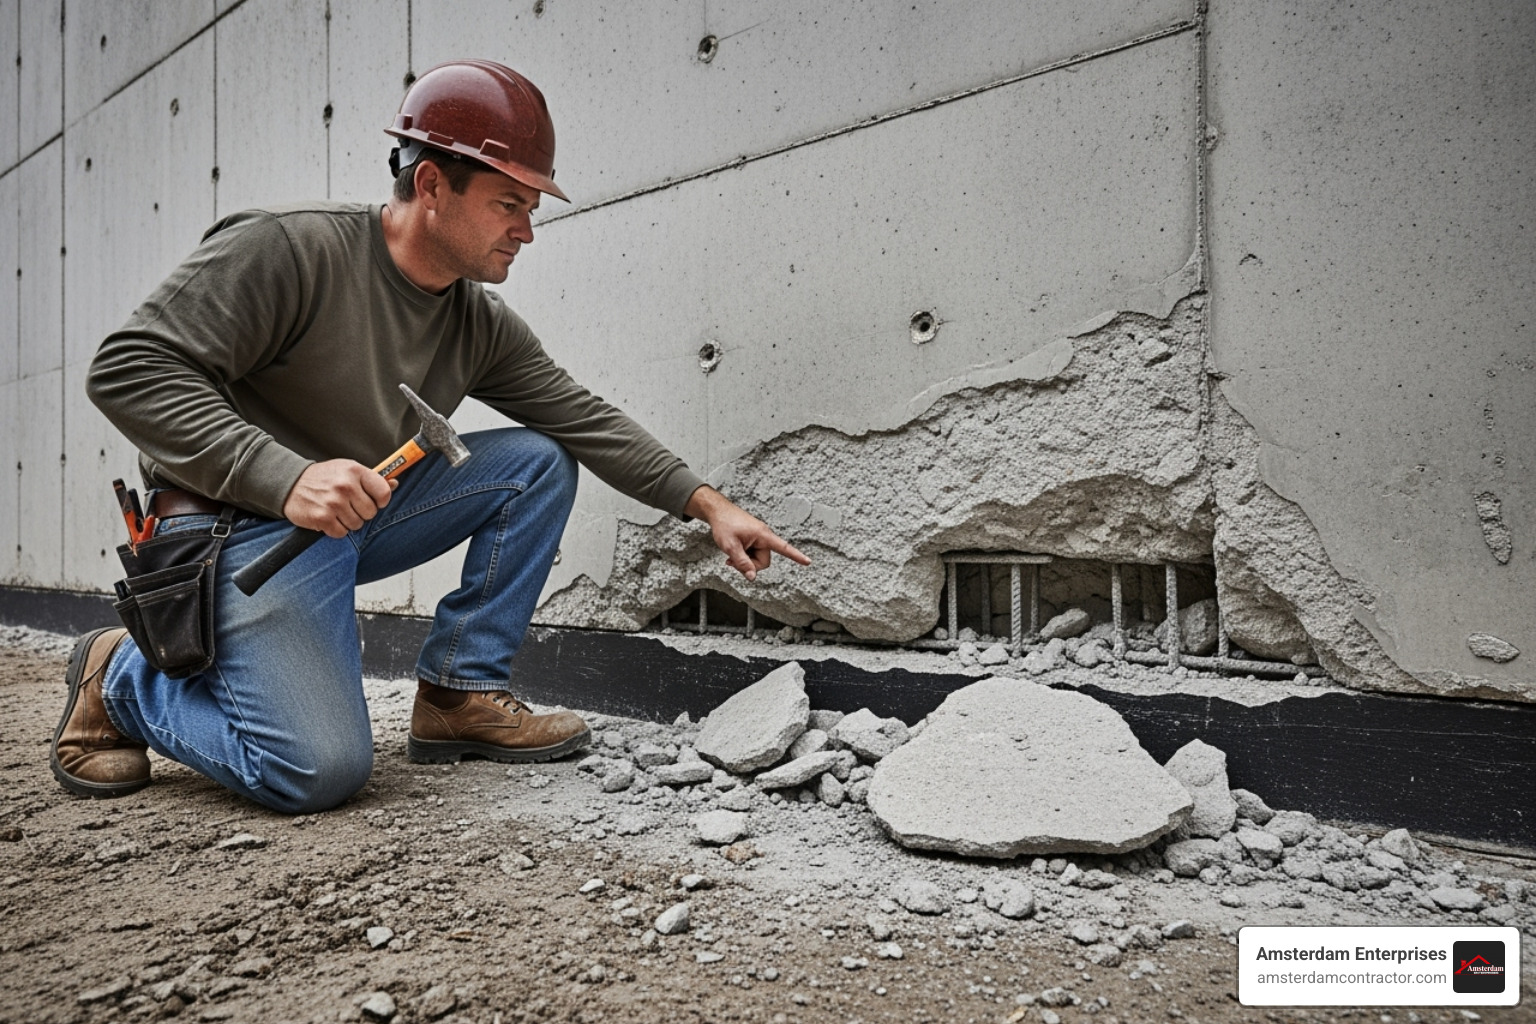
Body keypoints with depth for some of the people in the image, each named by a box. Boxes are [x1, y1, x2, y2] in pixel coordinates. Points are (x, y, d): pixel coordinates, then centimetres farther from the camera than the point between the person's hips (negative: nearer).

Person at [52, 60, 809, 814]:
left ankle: (458, 695, -2)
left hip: (365, 516, 7)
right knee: (320, 771, -21)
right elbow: (129, 369, -21)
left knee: (538, 462, -6)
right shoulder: (286, 247, -18)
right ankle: (124, 677, 9)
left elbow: (585, 418, 2)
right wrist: (286, 478, -35)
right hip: (240, 523, -6)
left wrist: (709, 505, -6)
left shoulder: (482, 326, 1)